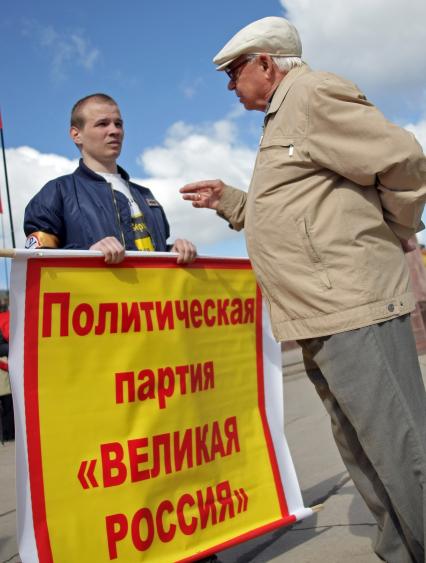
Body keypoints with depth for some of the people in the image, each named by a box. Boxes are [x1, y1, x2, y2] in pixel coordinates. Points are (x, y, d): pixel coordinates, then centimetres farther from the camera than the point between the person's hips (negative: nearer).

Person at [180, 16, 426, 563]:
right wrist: (227, 199, 22)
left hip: (353, 308, -11)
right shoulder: (282, 119, 25)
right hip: (324, 317, 11)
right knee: (365, 455, 15)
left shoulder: (313, 95, -6)